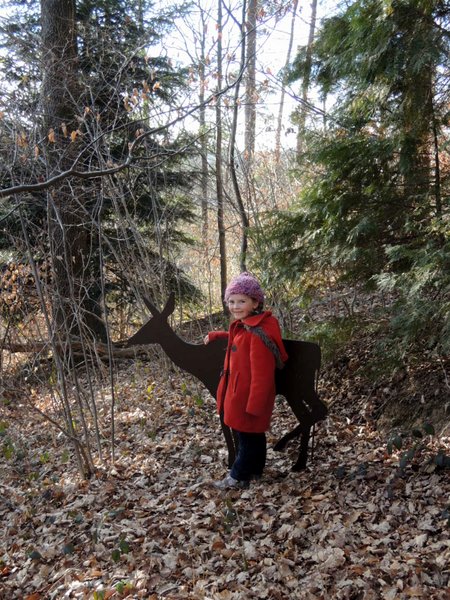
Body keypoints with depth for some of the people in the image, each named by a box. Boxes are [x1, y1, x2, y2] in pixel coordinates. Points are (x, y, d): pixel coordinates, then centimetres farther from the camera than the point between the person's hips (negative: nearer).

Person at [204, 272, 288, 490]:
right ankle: (255, 470, 37)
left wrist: (254, 405, -23)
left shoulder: (259, 333, -25)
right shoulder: (243, 326, 5)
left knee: (247, 436, 7)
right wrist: (215, 335, 23)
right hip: (239, 393, 10)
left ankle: (238, 477, 21)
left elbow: (261, 374, -25)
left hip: (249, 396, -10)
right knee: (253, 434, 22)